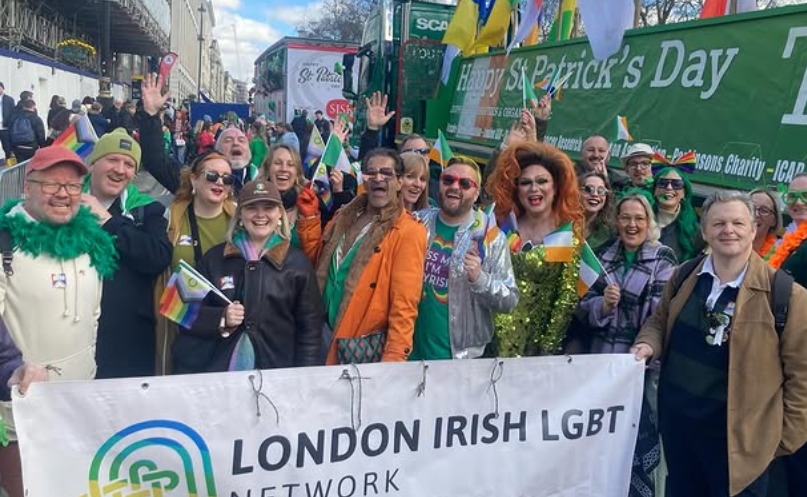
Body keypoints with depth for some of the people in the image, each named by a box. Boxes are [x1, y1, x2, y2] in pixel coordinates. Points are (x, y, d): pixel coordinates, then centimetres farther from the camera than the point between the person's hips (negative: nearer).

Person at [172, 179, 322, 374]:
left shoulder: (298, 263, 1)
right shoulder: (214, 257, 5)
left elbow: (310, 329, 1)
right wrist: (220, 318, -12)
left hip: (276, 374, -1)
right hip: (215, 370, 1)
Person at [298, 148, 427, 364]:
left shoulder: (409, 232, -13)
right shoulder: (346, 215, 7)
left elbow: (404, 305, -17)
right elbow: (318, 260, 17)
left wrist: (393, 359, -21)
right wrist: (309, 217, 7)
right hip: (324, 331, 6)